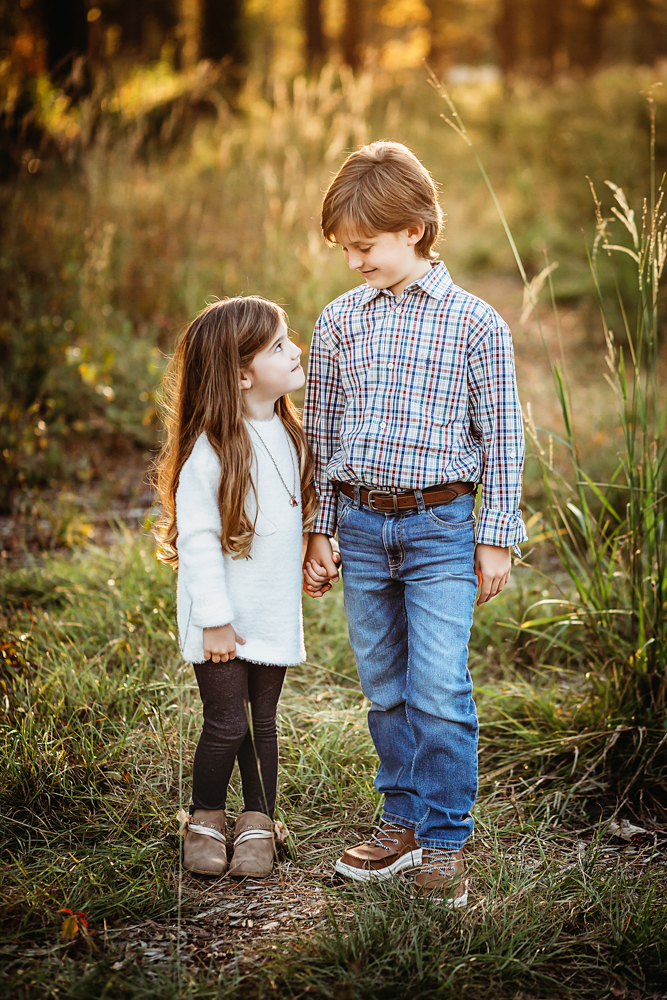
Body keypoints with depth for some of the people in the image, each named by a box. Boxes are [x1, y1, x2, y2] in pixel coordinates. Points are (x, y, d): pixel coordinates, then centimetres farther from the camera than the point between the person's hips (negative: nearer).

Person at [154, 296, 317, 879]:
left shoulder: (288, 436, 6)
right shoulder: (211, 449, -18)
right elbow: (198, 540, -16)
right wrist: (214, 620, -16)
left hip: (275, 614, 6)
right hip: (224, 617, -6)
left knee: (263, 723, 12)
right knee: (226, 725, -1)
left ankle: (258, 828, 25)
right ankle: (206, 821, 21)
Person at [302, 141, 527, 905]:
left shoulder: (475, 323, -3)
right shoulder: (339, 322, 6)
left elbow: (500, 437, -1)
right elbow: (320, 433, 11)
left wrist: (496, 538, -2)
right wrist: (318, 532, 8)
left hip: (441, 527, -4)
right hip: (362, 524, 4)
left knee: (439, 691, -8)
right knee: (383, 687, 11)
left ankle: (444, 843, 4)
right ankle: (403, 821, 25)